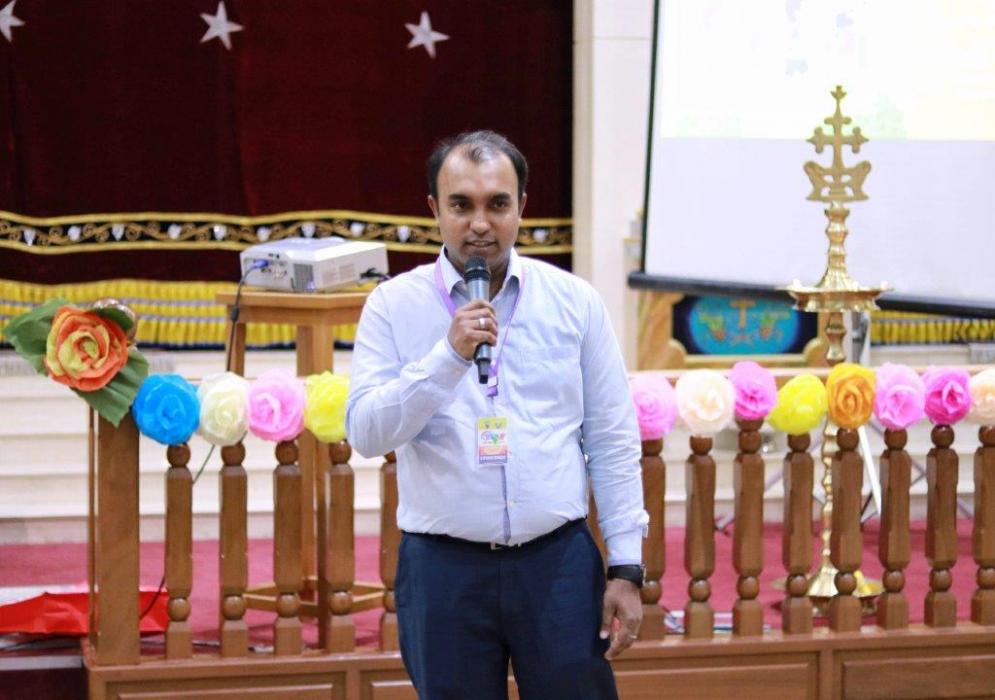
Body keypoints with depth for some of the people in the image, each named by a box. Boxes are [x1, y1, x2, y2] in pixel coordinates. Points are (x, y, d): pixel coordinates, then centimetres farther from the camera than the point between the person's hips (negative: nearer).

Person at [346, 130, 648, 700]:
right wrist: (450, 354, -20)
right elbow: (366, 433, -8)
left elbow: (613, 443, 5)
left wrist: (627, 567, 1)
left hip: (559, 561, 0)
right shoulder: (394, 306, 2)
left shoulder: (574, 301, 4)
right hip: (443, 568, 0)